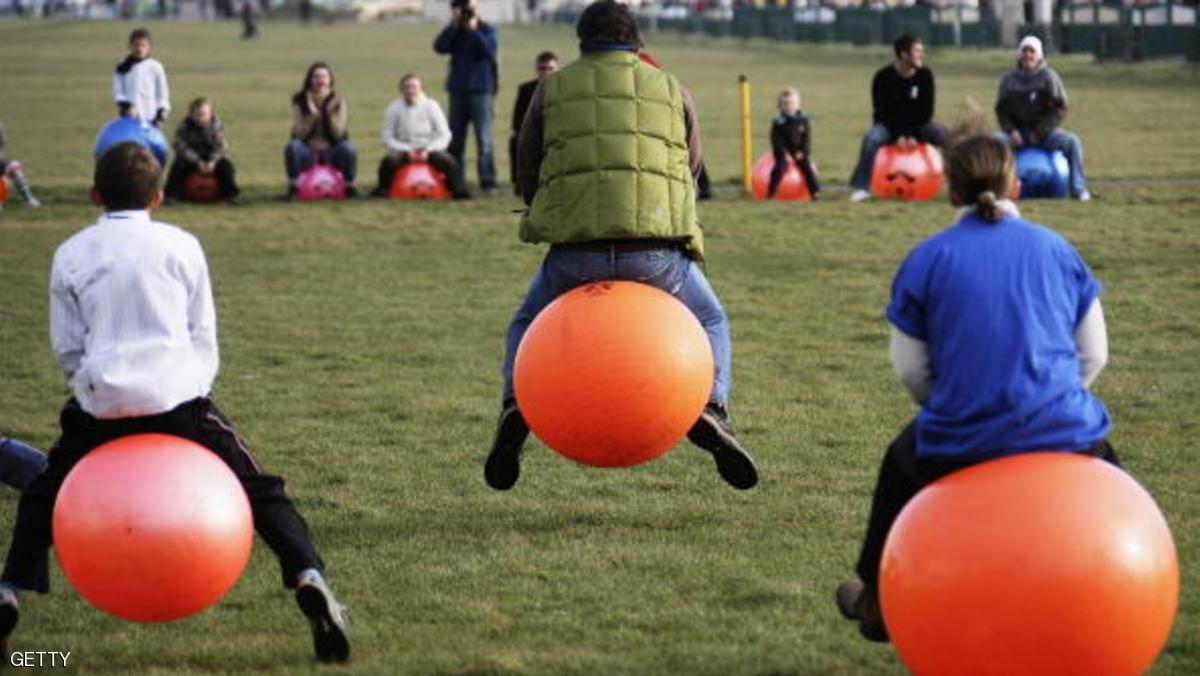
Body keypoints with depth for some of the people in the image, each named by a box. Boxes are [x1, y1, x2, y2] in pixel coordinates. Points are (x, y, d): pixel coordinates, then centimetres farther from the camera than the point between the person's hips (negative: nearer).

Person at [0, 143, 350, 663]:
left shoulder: (70, 255, 9)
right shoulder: (181, 246, 8)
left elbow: (66, 347, 11)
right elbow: (203, 336, 10)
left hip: (100, 404, 1)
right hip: (177, 396, -1)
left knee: (44, 496, 23)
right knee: (257, 488, 8)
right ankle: (308, 577, -11)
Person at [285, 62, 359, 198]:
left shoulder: (338, 101, -3)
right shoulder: (300, 101, -4)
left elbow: (338, 133, -13)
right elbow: (299, 134, -14)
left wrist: (330, 113, -27)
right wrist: (312, 114, -28)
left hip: (331, 153, 0)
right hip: (308, 153, 0)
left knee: (348, 148, -33)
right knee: (292, 146, -33)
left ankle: (350, 186, -16)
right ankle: (293, 186, -21)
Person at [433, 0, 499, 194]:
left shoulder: (487, 30, 1)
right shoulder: (454, 32, 11)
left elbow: (490, 49, -16)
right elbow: (439, 47, -6)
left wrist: (474, 30, -13)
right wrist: (453, 25, -11)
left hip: (481, 90, -4)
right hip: (458, 89, 4)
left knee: (484, 138, -10)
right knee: (455, 138, 6)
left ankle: (488, 182, -11)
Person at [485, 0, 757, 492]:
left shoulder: (550, 91, 17)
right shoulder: (673, 92, 19)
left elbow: (528, 180, 20)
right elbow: (689, 175, 24)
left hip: (574, 248, 0)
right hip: (657, 250, 0)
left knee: (528, 327, 27)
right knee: (710, 324, 25)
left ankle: (516, 406, -1)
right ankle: (711, 408, -2)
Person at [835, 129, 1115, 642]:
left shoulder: (926, 260, 1)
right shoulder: (1055, 248, 8)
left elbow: (910, 369, 4)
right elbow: (1093, 354, 11)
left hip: (960, 446, -1)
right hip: (1064, 434, 1)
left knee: (903, 461, 34)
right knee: (1104, 460, 38)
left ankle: (878, 603, 47)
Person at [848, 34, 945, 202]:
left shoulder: (925, 75, -10)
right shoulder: (883, 77, -16)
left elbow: (926, 110, -6)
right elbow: (881, 112, -12)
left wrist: (914, 135, -17)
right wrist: (898, 135, -22)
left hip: (917, 125, 2)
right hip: (889, 125, -2)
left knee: (943, 136, -23)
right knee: (872, 138, -33)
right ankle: (862, 187, -26)